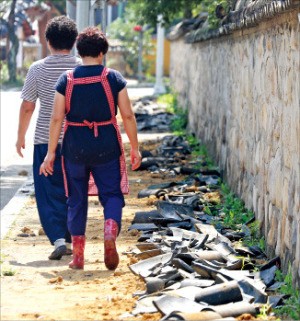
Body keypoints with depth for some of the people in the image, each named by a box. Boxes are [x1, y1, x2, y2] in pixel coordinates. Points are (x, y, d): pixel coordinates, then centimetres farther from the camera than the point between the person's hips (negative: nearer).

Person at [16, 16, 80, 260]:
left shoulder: (38, 69, -5)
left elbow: (27, 107, -1)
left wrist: (21, 137, 11)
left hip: (46, 141, -2)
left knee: (49, 193, 4)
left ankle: (59, 238, -11)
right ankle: (70, 239, 20)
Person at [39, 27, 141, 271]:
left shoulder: (67, 79, -2)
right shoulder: (114, 78, -4)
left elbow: (57, 119, -4)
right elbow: (128, 116, -4)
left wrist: (51, 152, 1)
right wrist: (135, 148, 5)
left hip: (75, 147, 1)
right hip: (107, 146, -1)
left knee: (77, 199, 12)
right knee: (112, 194, 11)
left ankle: (78, 255, 14)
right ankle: (110, 233, -18)